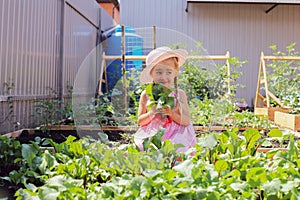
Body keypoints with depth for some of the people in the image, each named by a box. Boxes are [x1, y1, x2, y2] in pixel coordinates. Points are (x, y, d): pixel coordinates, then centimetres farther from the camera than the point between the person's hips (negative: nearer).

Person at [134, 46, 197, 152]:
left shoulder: (179, 94, -2)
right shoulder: (146, 94, 0)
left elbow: (186, 121, -3)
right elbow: (140, 121, 5)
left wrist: (171, 113, -18)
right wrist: (151, 113, -13)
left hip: (176, 137, -1)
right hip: (151, 138, 1)